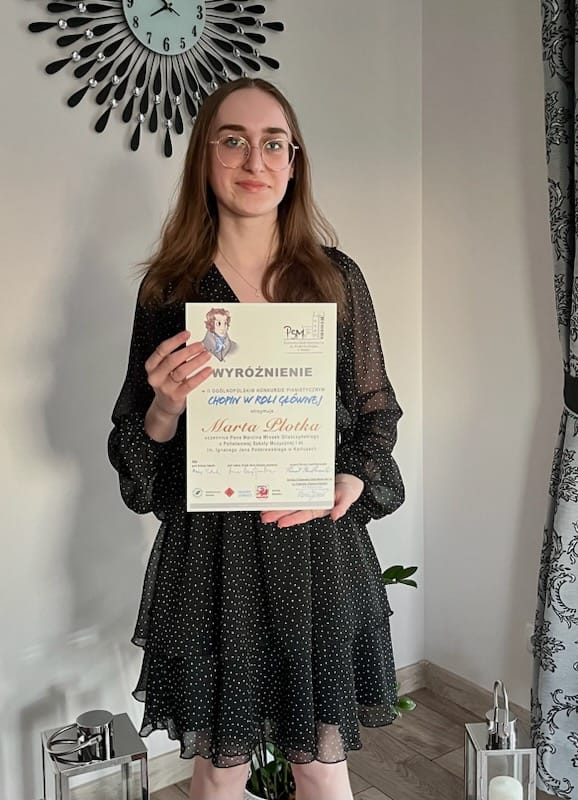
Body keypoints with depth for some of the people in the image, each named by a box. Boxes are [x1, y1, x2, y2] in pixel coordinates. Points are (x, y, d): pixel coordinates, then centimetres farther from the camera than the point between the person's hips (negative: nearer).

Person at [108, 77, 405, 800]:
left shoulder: (337, 279, 2)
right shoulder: (170, 286, 0)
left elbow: (376, 412, 7)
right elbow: (135, 445, 4)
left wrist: (348, 483, -11)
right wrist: (165, 405, -18)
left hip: (317, 545, 1)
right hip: (208, 547, 0)